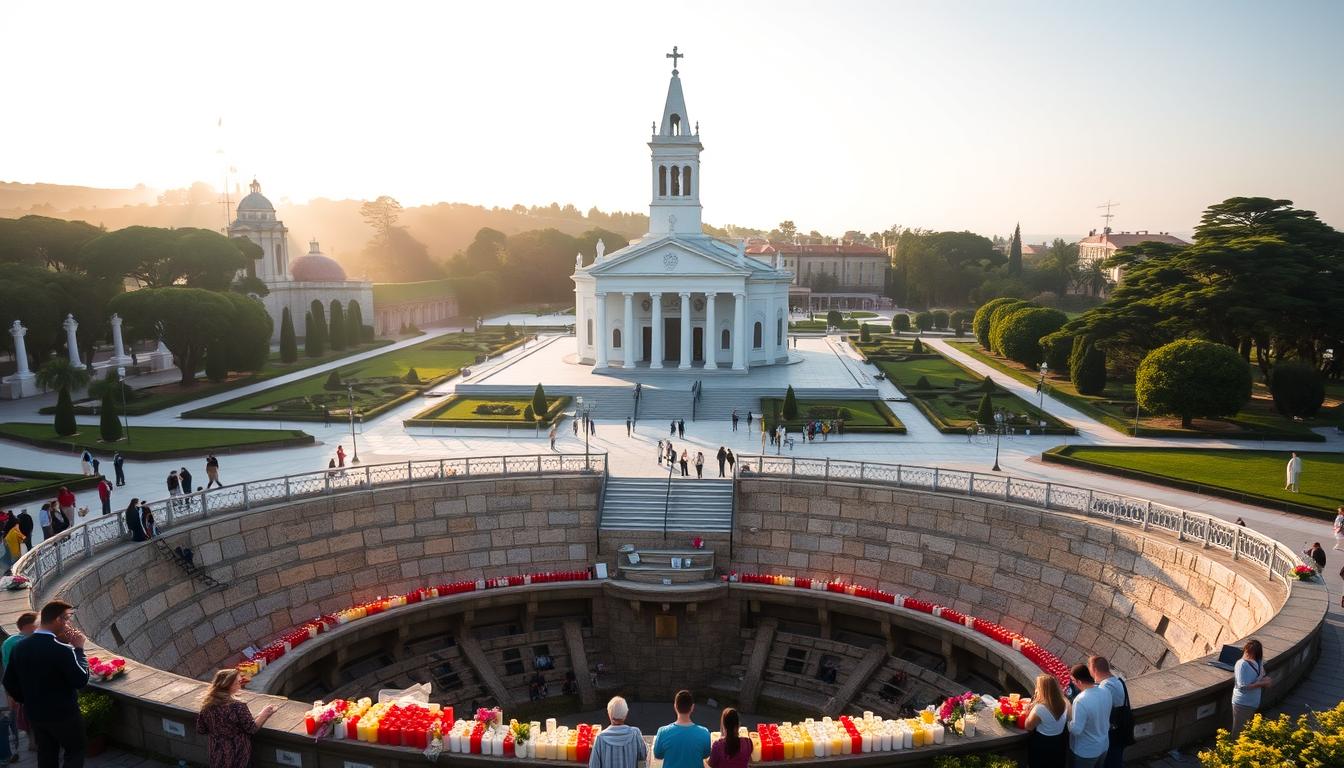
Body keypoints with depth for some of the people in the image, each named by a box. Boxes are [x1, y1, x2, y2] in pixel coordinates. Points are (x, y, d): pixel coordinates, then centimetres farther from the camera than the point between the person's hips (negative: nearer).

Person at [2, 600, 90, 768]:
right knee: (75, 753, 13)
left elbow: (9, 683, 5)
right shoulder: (62, 650, -27)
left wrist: (29, 702, 17)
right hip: (64, 715, -6)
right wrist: (78, 649, -16)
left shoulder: (19, 647, -5)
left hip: (35, 714, 6)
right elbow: (81, 680, -19)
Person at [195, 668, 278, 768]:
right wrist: (264, 714, -1)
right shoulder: (237, 707, -26)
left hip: (217, 756, 5)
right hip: (237, 757, -5)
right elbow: (252, 728, -15)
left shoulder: (207, 705, -9)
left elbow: (200, 730, 3)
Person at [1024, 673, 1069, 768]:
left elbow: (1028, 726, -19)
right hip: (1059, 743, 6)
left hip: (1042, 746, -5)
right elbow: (1067, 720, 8)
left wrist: (1031, 707, -15)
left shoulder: (1040, 708, -33)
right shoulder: (1065, 702, -13)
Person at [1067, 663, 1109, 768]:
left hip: (1086, 752, -6)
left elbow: (1076, 730, -29)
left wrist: (1067, 719, -11)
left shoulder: (1081, 701, -34)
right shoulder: (1106, 693, -10)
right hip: (1103, 746, 6)